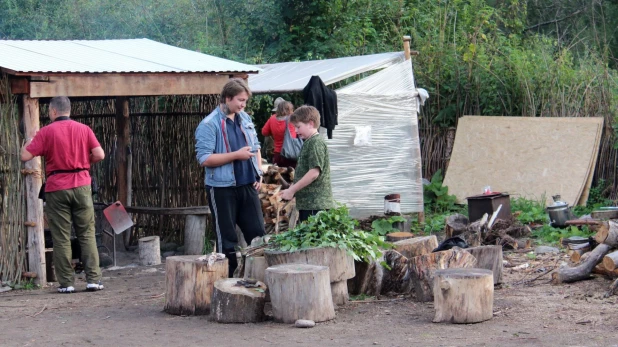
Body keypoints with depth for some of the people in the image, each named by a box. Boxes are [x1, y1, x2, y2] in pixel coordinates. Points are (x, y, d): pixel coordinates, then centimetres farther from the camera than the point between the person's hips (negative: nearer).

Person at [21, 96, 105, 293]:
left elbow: (25, 156, -6)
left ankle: (66, 283, 3)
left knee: (61, 238, 3)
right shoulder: (83, 129, 4)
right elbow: (99, 155, -3)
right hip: (81, 186, 2)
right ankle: (93, 279, 2)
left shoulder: (46, 132, -3)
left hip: (56, 188, -2)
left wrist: (28, 142, 14)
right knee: (87, 235, 7)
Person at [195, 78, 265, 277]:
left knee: (257, 234, 7)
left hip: (247, 185, 6)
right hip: (223, 188, -6)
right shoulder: (209, 125, -11)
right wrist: (236, 155, -20)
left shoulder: (245, 119, 10)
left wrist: (259, 173, 8)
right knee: (226, 239, 2)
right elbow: (204, 159, -18)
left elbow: (256, 147, 22)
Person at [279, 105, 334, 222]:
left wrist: (292, 190, -15)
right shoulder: (308, 143, 18)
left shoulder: (316, 143, -12)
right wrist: (292, 189, 12)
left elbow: (314, 172, -20)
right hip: (307, 203, 10)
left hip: (315, 204, -10)